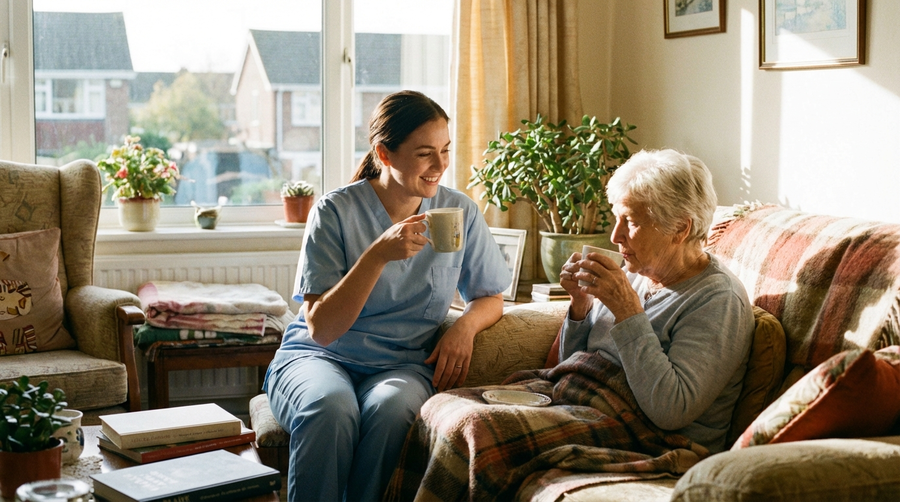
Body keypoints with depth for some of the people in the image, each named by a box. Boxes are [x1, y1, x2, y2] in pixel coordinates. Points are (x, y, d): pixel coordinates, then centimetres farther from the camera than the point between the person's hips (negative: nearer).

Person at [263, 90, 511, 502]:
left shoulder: (460, 212, 4)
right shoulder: (336, 211, -7)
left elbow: (490, 298, 17)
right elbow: (321, 328, -12)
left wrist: (465, 325, -7)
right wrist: (378, 255, -24)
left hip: (404, 364, 2)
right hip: (319, 356, -1)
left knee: (392, 406, -34)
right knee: (331, 408, -36)